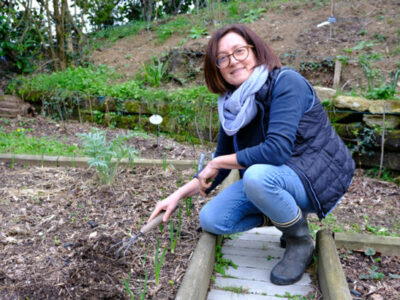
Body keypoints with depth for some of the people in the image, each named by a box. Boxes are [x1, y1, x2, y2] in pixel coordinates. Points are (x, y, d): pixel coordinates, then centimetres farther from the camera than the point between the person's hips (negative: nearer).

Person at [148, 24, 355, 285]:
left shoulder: (286, 82, -19)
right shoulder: (232, 105, 1)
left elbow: (277, 150, -32)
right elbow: (219, 167, 8)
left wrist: (218, 162, -19)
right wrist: (177, 196, 2)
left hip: (319, 175, -6)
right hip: (275, 176, 7)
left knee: (257, 175, -37)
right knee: (211, 219, -7)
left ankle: (301, 242, -7)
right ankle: (286, 217, 13)